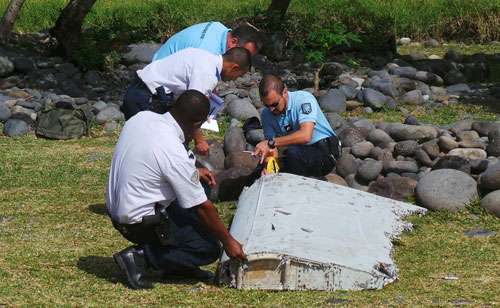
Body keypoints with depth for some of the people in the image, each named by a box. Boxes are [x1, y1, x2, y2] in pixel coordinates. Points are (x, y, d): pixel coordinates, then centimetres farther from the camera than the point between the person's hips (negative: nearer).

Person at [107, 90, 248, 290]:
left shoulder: (141, 117, -6)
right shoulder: (176, 155, -27)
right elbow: (201, 208, -16)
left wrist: (193, 172, 17)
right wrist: (228, 241, -4)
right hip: (139, 223, -9)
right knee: (210, 250, -1)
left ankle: (180, 265, 20)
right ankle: (140, 256, -6)